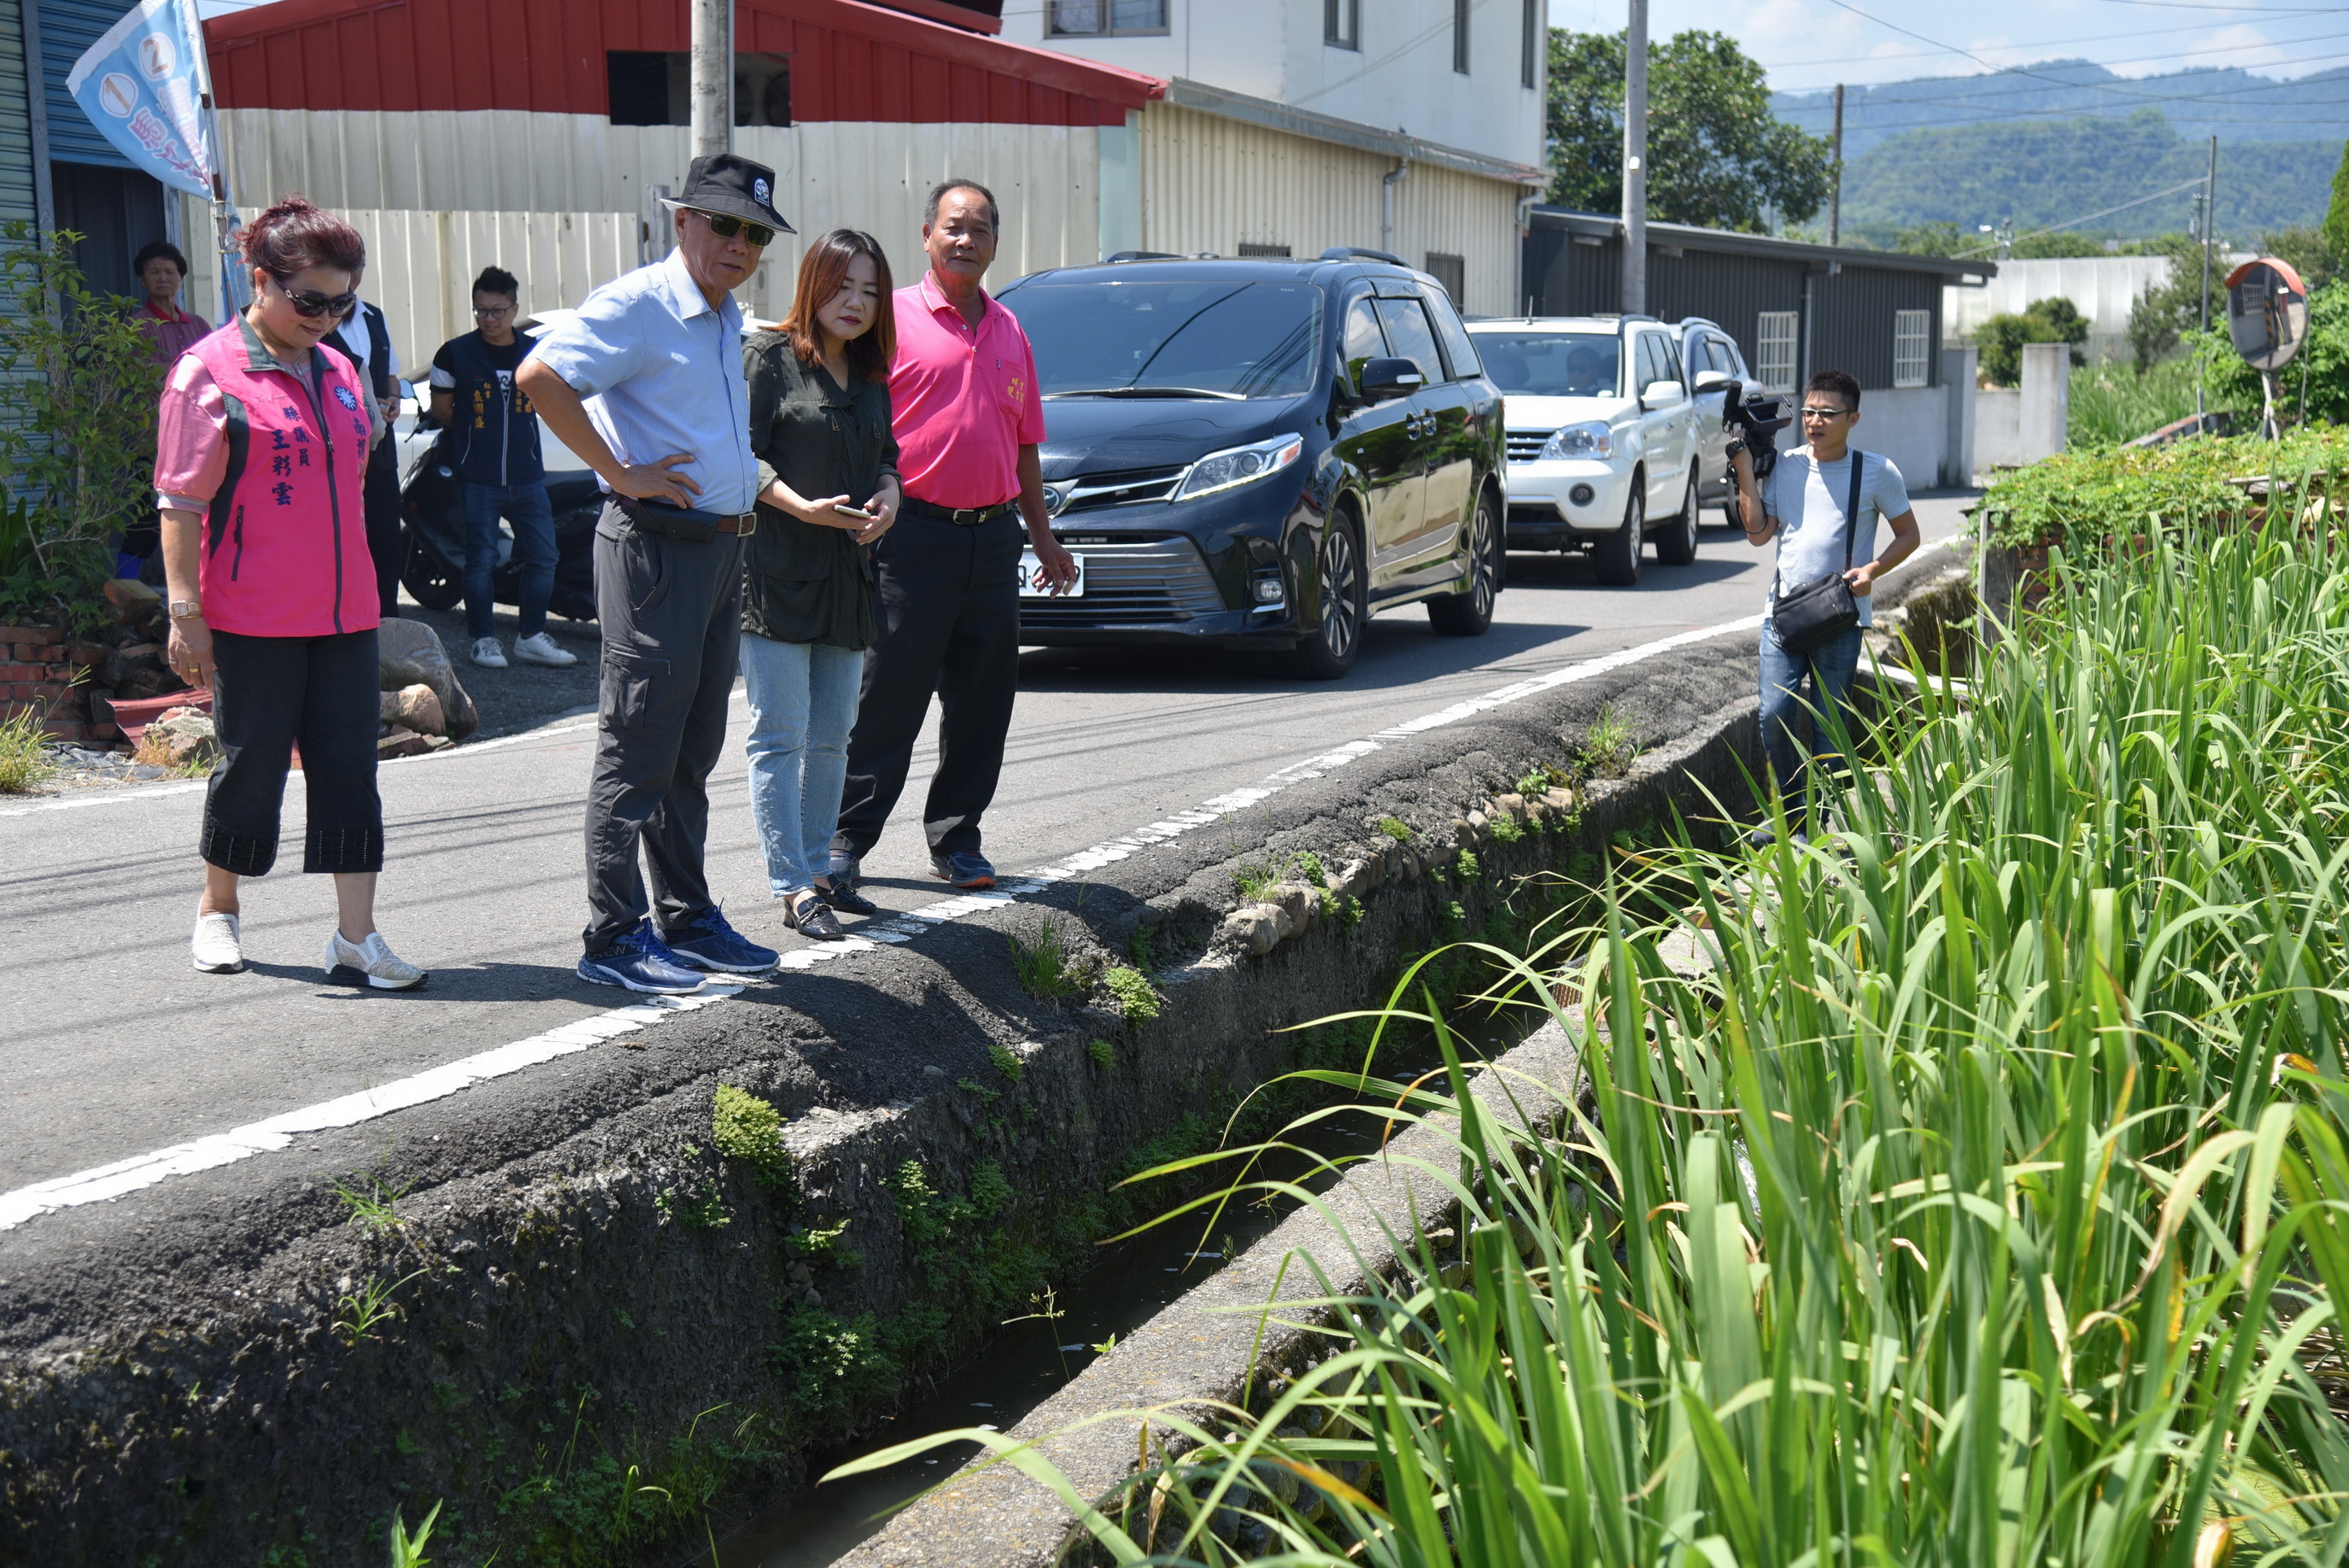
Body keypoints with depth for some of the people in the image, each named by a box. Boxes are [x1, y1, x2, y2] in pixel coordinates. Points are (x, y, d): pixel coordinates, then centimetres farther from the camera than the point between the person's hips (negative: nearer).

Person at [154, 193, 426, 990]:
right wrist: (185, 611, -13)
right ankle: (217, 911, 26)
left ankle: (355, 939, 2)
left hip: (344, 614, 6)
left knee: (349, 770, 1)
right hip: (251, 621, -5)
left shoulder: (338, 371, 13)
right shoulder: (209, 373, -6)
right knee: (251, 767, 5)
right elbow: (181, 505, -8)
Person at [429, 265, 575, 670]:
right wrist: (474, 435, 8)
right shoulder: (455, 353, -1)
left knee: (543, 556, 2)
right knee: (481, 558, 0)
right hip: (477, 478, -3)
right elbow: (441, 409, 6)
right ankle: (483, 639, 11)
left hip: (527, 475, 3)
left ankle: (531, 636, 14)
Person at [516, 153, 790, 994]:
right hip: (655, 545, -9)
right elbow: (538, 376, -24)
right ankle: (613, 936, 3)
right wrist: (620, 473, -20)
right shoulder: (639, 306, -11)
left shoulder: (727, 321, 16)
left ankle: (687, 919, 24)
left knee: (691, 753, 15)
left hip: (720, 544, 9)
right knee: (637, 754, -4)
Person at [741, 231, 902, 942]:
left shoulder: (871, 374, 15)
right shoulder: (767, 357, -5)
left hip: (847, 573, 7)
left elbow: (886, 452, 22)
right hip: (775, 571, -7)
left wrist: (888, 493, 0)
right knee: (781, 736, -5)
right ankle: (793, 887, -2)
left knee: (831, 738, 12)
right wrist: (801, 507, -23)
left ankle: (816, 871, 22)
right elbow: (742, 455, -10)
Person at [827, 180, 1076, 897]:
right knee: (888, 697, -3)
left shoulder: (1009, 331, 16)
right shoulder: (895, 318, -1)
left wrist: (1042, 535, 17)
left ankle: (955, 838, 19)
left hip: (994, 535, 6)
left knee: (982, 701, 8)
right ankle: (846, 837, 7)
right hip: (915, 534, -5)